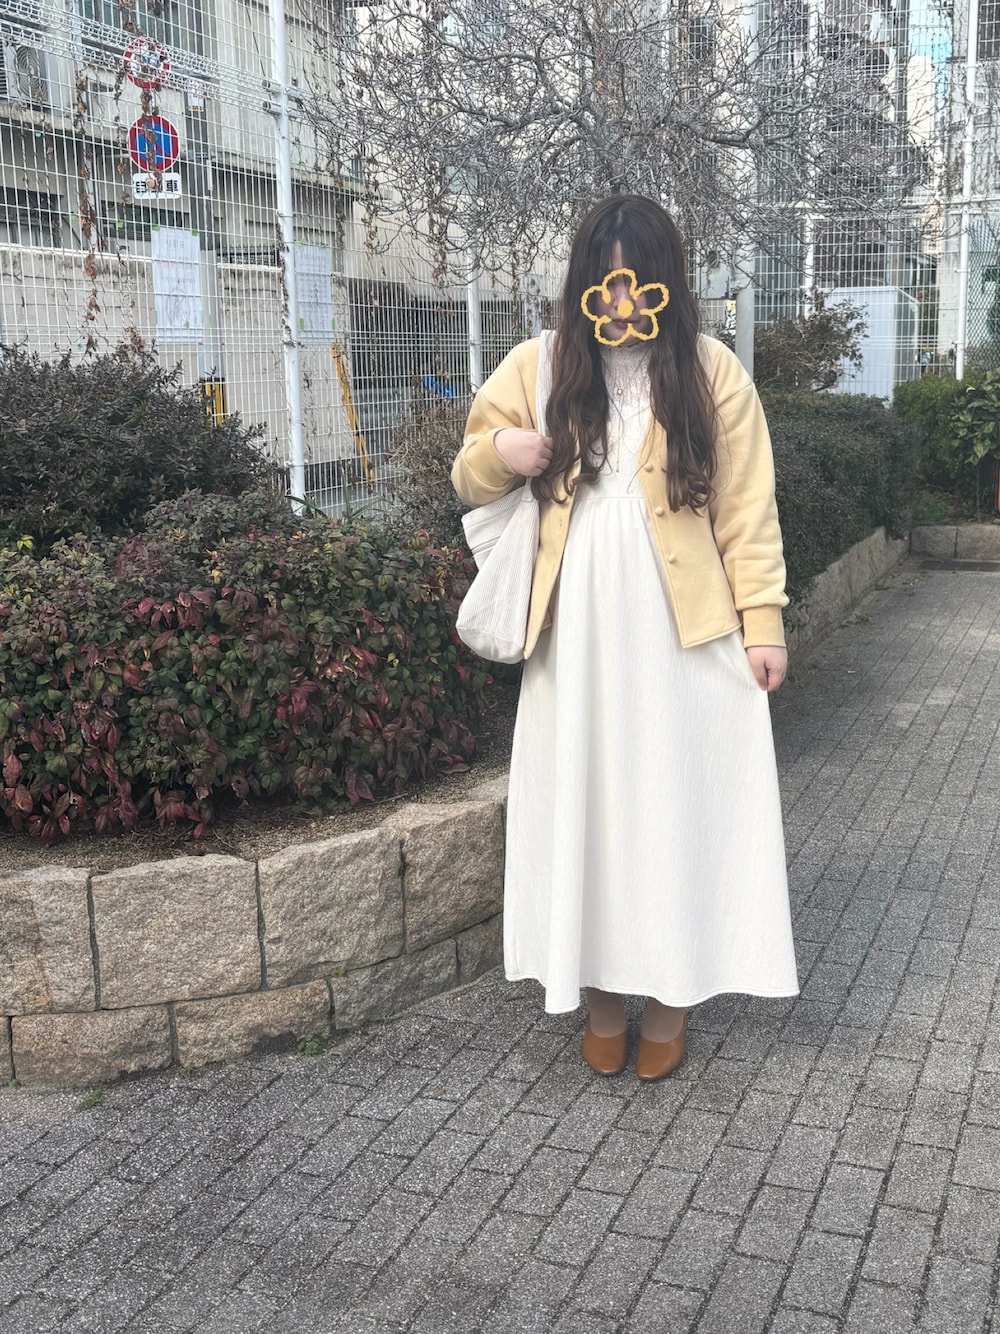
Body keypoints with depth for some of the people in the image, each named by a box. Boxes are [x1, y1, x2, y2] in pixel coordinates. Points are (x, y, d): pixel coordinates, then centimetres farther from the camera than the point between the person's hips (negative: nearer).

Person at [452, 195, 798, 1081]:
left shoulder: (712, 373, 0)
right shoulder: (538, 369, 5)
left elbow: (746, 509, 0)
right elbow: (470, 479, 12)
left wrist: (763, 620, -6)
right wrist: (498, 453, -11)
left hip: (685, 637, -2)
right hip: (579, 636, 2)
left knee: (678, 803, 4)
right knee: (586, 801, 7)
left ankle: (671, 993, 19)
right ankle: (601, 986, 22)